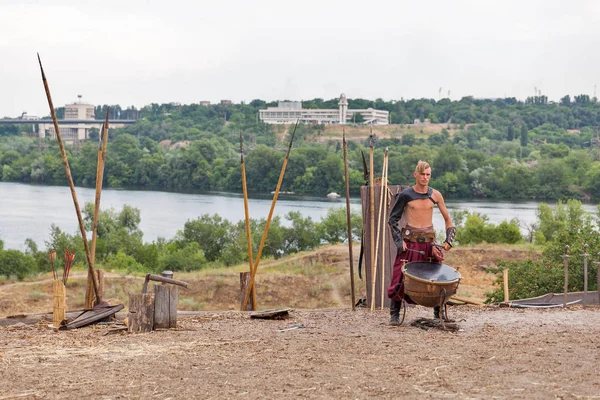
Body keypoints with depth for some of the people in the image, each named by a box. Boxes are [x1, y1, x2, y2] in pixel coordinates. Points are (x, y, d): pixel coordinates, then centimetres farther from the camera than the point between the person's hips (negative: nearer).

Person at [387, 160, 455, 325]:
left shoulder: (435, 195, 3)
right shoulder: (405, 195, -4)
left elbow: (447, 219, 12)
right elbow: (393, 219, 1)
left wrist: (448, 241, 3)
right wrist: (399, 240, -8)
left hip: (429, 241, 2)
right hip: (409, 241, -2)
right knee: (401, 277, -4)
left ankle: (438, 312, 15)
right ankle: (394, 314, 4)